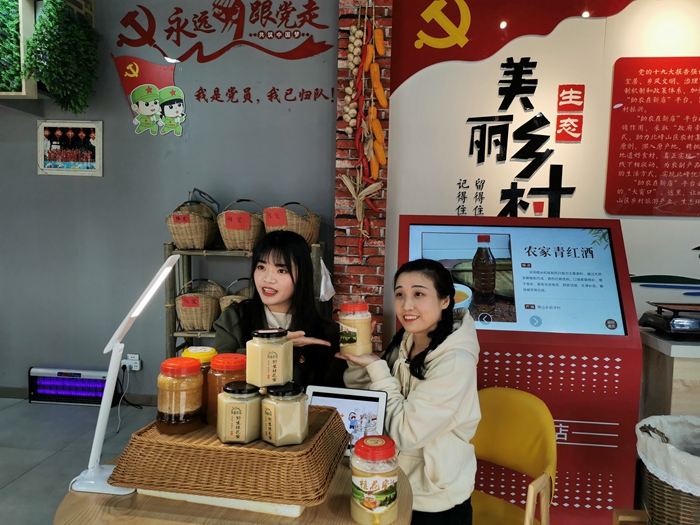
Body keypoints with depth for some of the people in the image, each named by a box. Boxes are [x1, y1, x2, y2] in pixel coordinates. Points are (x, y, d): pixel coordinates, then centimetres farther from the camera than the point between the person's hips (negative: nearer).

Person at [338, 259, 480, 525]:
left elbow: (405, 434, -26)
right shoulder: (405, 342, -3)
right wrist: (358, 360, -13)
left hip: (435, 503, -6)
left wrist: (376, 367, -23)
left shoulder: (455, 361, -26)